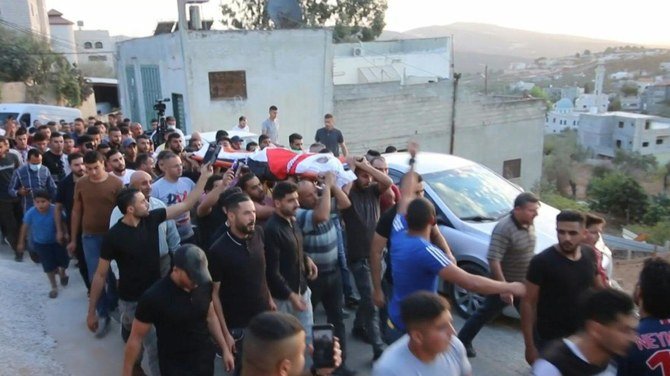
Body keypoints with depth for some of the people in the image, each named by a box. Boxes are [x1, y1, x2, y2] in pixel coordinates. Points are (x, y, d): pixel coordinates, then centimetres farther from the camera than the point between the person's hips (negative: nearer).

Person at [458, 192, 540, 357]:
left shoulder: (529, 225, 0)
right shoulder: (504, 228, -27)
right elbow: (493, 260, -31)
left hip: (524, 284, 7)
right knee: (485, 314, 9)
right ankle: (462, 341, 27)